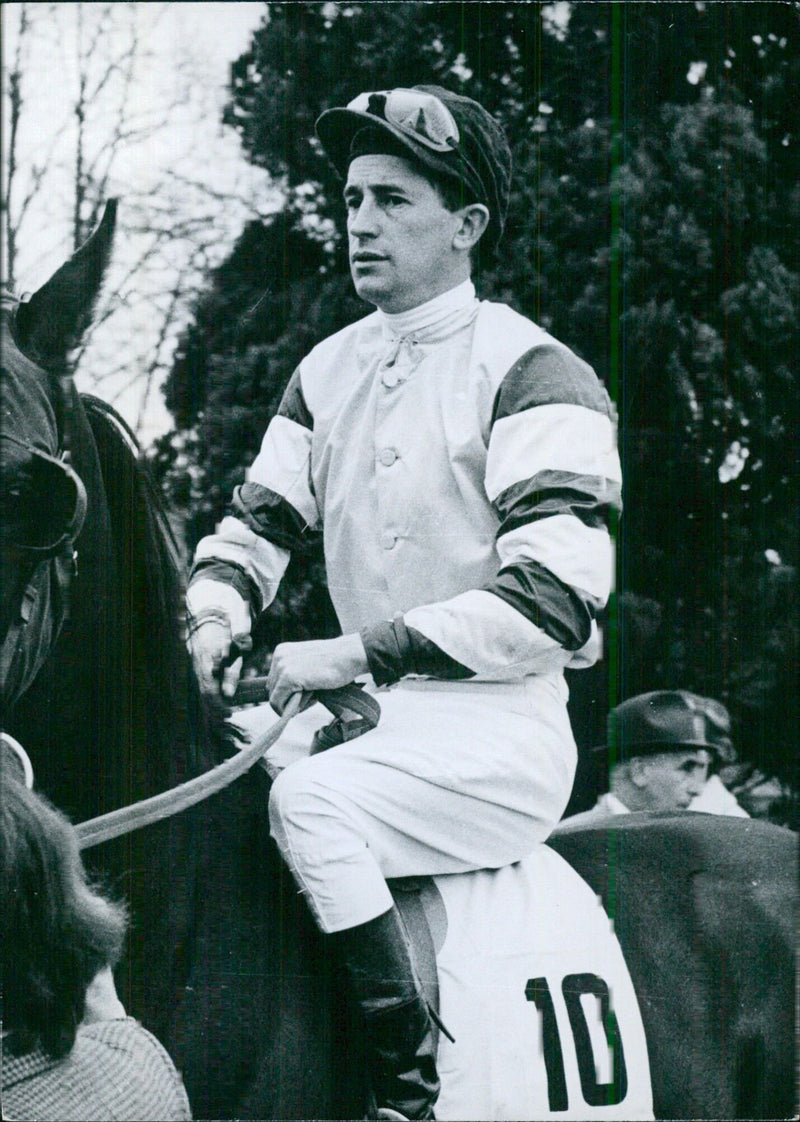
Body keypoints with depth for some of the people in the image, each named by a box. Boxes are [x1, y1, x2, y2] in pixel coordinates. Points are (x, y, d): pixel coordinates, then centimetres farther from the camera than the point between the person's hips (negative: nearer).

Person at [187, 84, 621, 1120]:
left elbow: (552, 596, -19)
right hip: (379, 722, 8)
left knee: (309, 797, -29)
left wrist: (354, 655, -22)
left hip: (502, 733, -7)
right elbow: (257, 523, 17)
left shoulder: (533, 374, -10)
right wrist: (216, 617, -7)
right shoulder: (330, 370, 13)